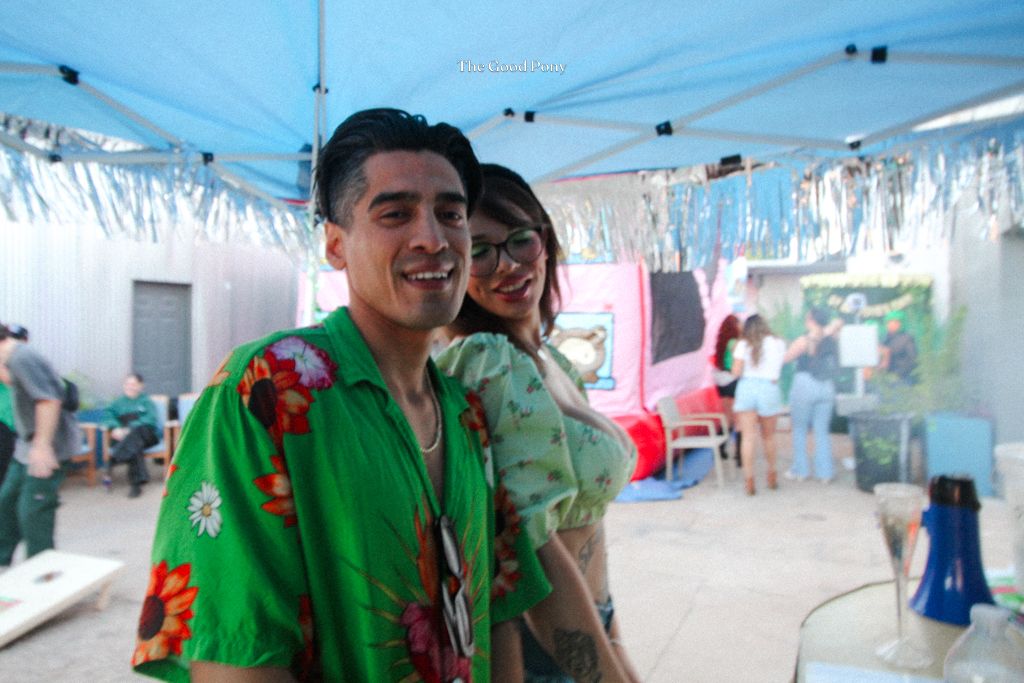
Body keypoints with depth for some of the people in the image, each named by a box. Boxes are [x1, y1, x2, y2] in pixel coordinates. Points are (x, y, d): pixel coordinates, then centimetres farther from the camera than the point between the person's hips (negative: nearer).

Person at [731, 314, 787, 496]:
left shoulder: (743, 344, 0)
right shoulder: (778, 343, 7)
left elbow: (736, 372, -6)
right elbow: (780, 367, 11)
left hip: (746, 389, -1)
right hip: (769, 390, 1)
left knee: (748, 437, -1)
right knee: (768, 436, 18)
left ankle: (749, 481, -4)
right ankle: (772, 476, 31)